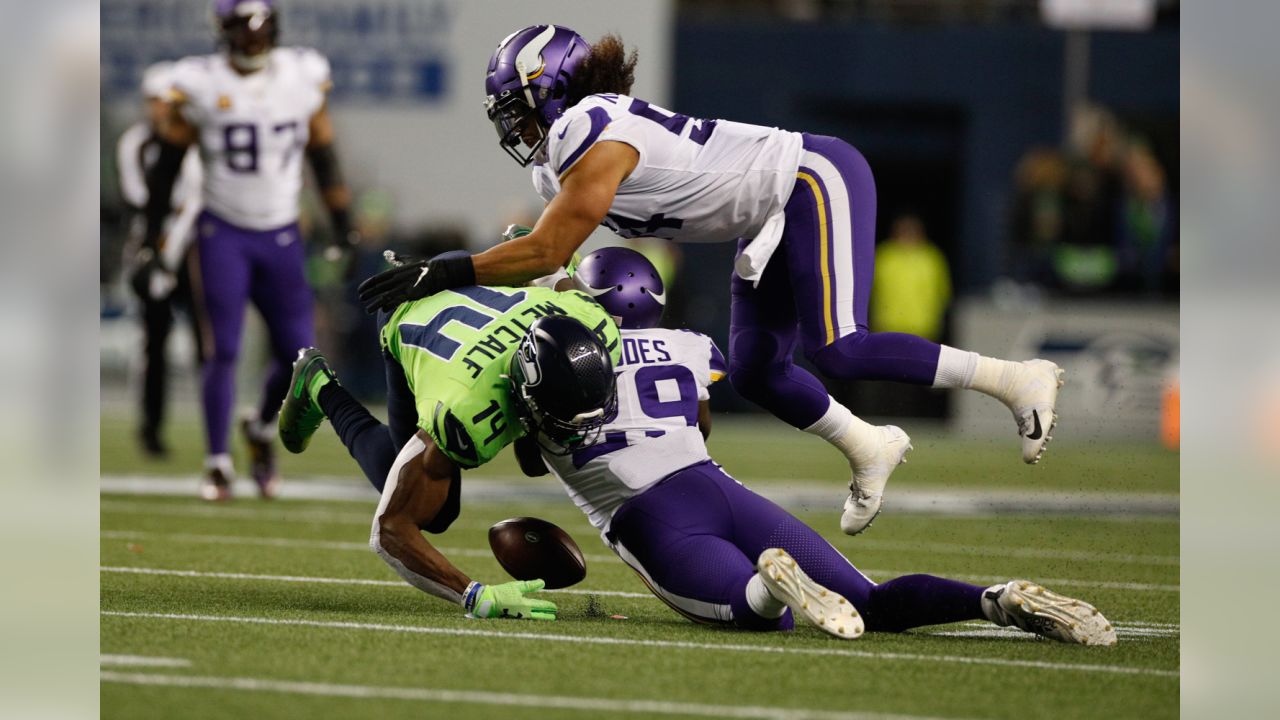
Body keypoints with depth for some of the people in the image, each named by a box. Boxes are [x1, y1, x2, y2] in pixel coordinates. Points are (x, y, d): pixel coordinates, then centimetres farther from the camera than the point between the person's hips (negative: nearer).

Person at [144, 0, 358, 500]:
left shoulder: (303, 77, 0)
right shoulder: (200, 84, -8)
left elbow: (323, 154, 11)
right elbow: (169, 160, 1)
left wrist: (342, 223, 10)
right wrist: (153, 230, 2)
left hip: (281, 238, 3)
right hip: (222, 234, -3)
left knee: (298, 357, 0)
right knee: (223, 350, -7)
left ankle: (262, 428, 28)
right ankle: (218, 463, 3)